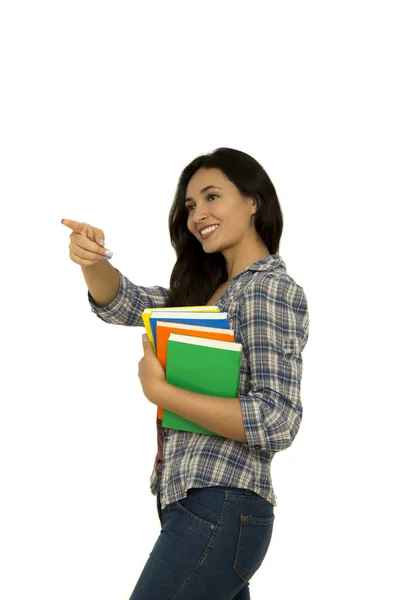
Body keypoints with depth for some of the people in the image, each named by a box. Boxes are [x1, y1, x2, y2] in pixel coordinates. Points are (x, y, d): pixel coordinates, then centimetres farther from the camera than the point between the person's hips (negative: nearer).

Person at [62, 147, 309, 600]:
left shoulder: (270, 290, -12)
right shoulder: (206, 290, 13)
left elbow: (277, 421, -21)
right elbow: (122, 303, 12)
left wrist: (160, 392, -17)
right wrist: (93, 260, -10)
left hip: (218, 514, -8)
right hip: (186, 501, 8)